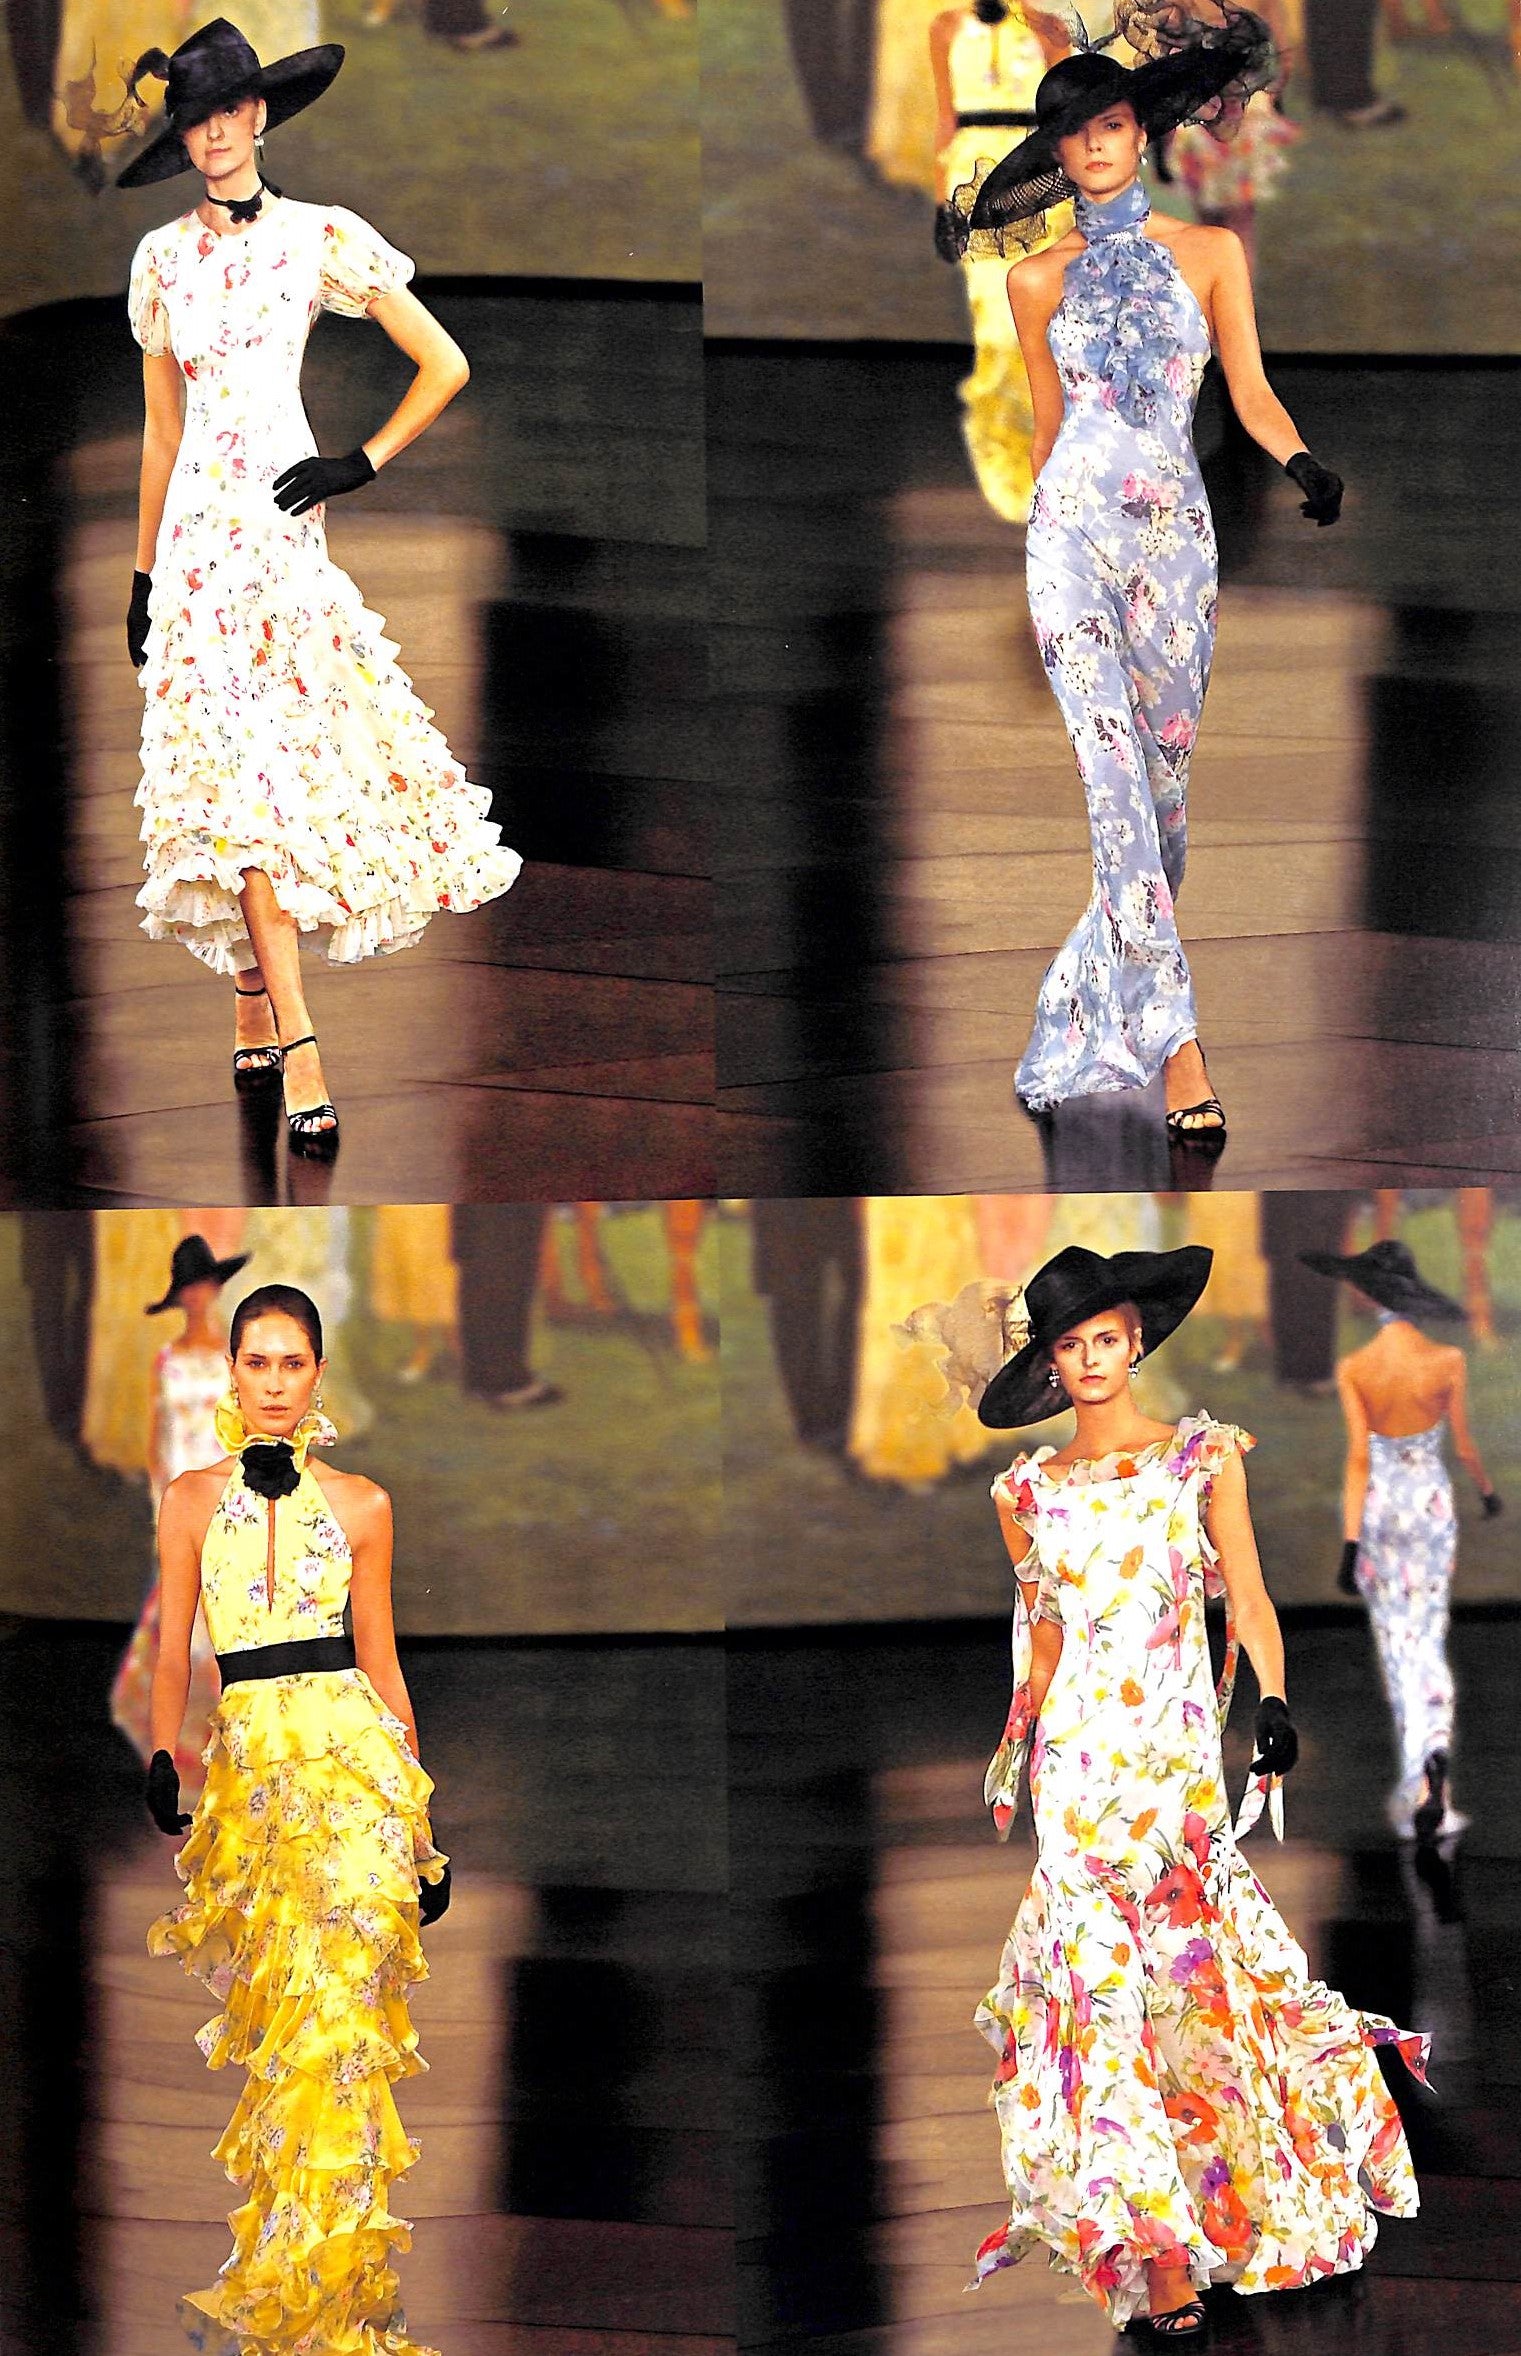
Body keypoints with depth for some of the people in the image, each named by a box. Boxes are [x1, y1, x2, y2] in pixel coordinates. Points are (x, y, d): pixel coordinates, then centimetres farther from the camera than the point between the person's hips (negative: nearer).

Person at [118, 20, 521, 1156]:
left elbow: (446, 364, 5)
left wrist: (362, 465, -3)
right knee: (239, 772, -8)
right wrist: (144, 574, 18)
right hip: (200, 528, 2)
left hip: (285, 521, -2)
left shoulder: (321, 238, 3)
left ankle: (257, 1012, 9)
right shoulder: (162, 258, 13)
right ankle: (294, 1051, -12)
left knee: (270, 761, -7)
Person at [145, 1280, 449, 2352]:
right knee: (291, 2015, 1)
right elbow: (172, 1650, 9)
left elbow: (382, 1661, 12)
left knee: (328, 2006, -14)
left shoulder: (361, 1505, 9)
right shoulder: (192, 1500, 11)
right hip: (248, 1761, 2)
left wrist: (422, 1817, 11)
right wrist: (163, 1757, -10)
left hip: (351, 1752, -2)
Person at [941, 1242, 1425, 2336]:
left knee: (1184, 1967, -3)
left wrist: (1273, 1707, -9)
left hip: (1183, 1744, -1)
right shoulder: (1028, 1491, 10)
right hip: (1078, 1753, 1)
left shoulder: (1206, 1456, 6)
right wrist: (1016, 1747, 13)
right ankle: (1160, 2259, -6)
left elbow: (1250, 1599, 3)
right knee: (1098, 1972, -7)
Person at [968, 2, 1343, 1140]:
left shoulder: (1210, 253, 9)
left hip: (1177, 532, 1)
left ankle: (1115, 982, 23)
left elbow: (1251, 388, 4)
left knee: (1164, 768, 3)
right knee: (1115, 770, -13)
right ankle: (1177, 1047, -20)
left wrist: (1302, 459, -15)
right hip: (1073, 526, -1)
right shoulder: (1040, 280, 11)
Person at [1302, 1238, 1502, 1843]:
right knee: (1428, 1642, 6)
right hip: (1432, 1503, 0)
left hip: (1377, 1505, 0)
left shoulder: (1353, 1369, -14)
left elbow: (1358, 1457, -15)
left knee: (1394, 1641, 12)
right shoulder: (1448, 1361, -11)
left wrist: (1349, 1543, -12)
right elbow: (1463, 1446, -1)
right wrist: (1487, 1492, 19)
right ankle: (1434, 1754, -20)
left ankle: (1416, 1784, 13)